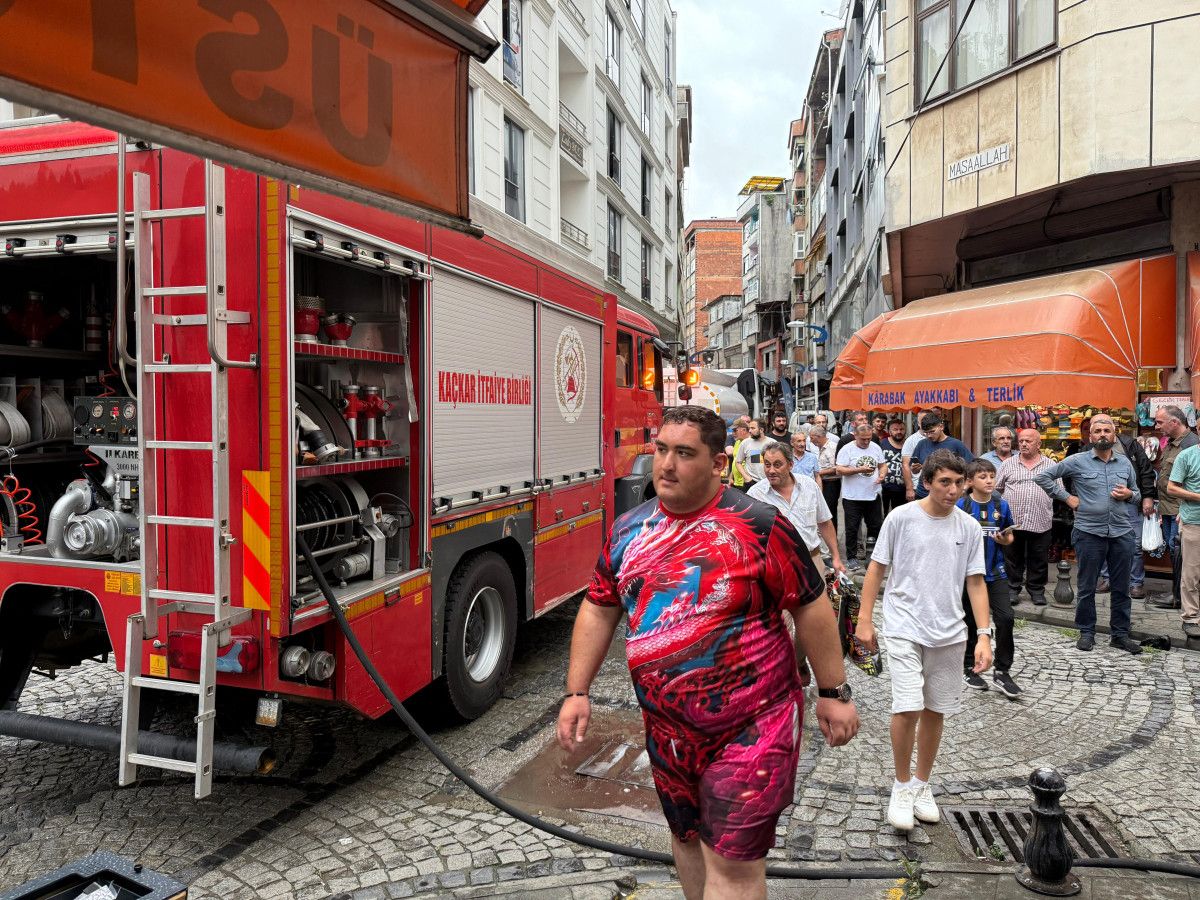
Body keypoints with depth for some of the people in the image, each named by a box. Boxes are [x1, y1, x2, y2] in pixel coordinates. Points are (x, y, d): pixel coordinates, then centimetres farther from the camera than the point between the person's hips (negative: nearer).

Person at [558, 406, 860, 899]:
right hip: (667, 729, 5)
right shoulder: (628, 529, 0)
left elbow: (811, 609, -9)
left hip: (749, 728, -5)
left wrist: (833, 692, -5)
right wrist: (577, 691, 4)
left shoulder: (759, 526, -16)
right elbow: (598, 610, 7)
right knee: (686, 836, 23)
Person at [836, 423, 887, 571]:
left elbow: (883, 465, 15)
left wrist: (882, 475, -7)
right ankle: (851, 557, 14)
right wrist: (860, 470, -21)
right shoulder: (847, 450, -8)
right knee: (852, 529, 3)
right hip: (852, 497, -4)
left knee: (877, 525, 10)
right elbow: (840, 470, -14)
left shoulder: (875, 447, 7)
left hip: (873, 495, 4)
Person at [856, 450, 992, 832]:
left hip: (948, 633, 4)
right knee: (908, 708, -12)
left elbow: (975, 583, 6)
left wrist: (984, 635, -1)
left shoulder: (970, 527, 2)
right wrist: (865, 620, -4)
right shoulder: (901, 518, -7)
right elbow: (876, 569, -1)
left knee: (935, 711, 12)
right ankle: (902, 786, 10)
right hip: (904, 629, -3)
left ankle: (922, 784, 31)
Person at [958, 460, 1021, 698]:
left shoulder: (1001, 505, 1)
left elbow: (1009, 537, 11)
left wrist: (1004, 539, -8)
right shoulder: (961, 506, -8)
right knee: (970, 622, 9)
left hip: (995, 573, 2)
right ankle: (969, 668, 27)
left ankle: (1001, 672, 8)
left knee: (1005, 618, -6)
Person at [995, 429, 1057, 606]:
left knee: (1039, 560, 8)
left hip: (1040, 523, 0)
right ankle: (1013, 588, 19)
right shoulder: (1008, 464, 7)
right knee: (1013, 558, 8)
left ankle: (1037, 590, 21)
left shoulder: (1051, 465, 8)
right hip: (1012, 521, 0)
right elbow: (996, 489, 11)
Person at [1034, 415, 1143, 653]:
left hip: (1121, 533, 3)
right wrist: (1067, 497, -4)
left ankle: (1120, 634, 21)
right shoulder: (1077, 461, -3)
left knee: (1121, 587, 10)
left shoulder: (1125, 463, 9)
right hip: (1089, 533, -3)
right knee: (1087, 587, 6)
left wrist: (1129, 494, -5)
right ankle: (1086, 632, 18)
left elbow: (1137, 496, 18)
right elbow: (1043, 476, 0)